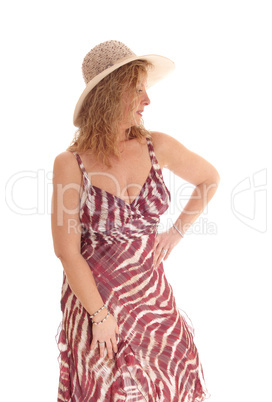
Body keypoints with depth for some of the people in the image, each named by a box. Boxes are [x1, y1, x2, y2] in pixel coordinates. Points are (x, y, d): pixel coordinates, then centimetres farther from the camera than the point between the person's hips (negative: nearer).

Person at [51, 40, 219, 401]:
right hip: (93, 297, -3)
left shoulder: (157, 147, -6)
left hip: (152, 294, 3)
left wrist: (176, 233, 4)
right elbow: (67, 252, -13)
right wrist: (100, 315, -11)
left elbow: (210, 179, 11)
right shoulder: (71, 164, -15)